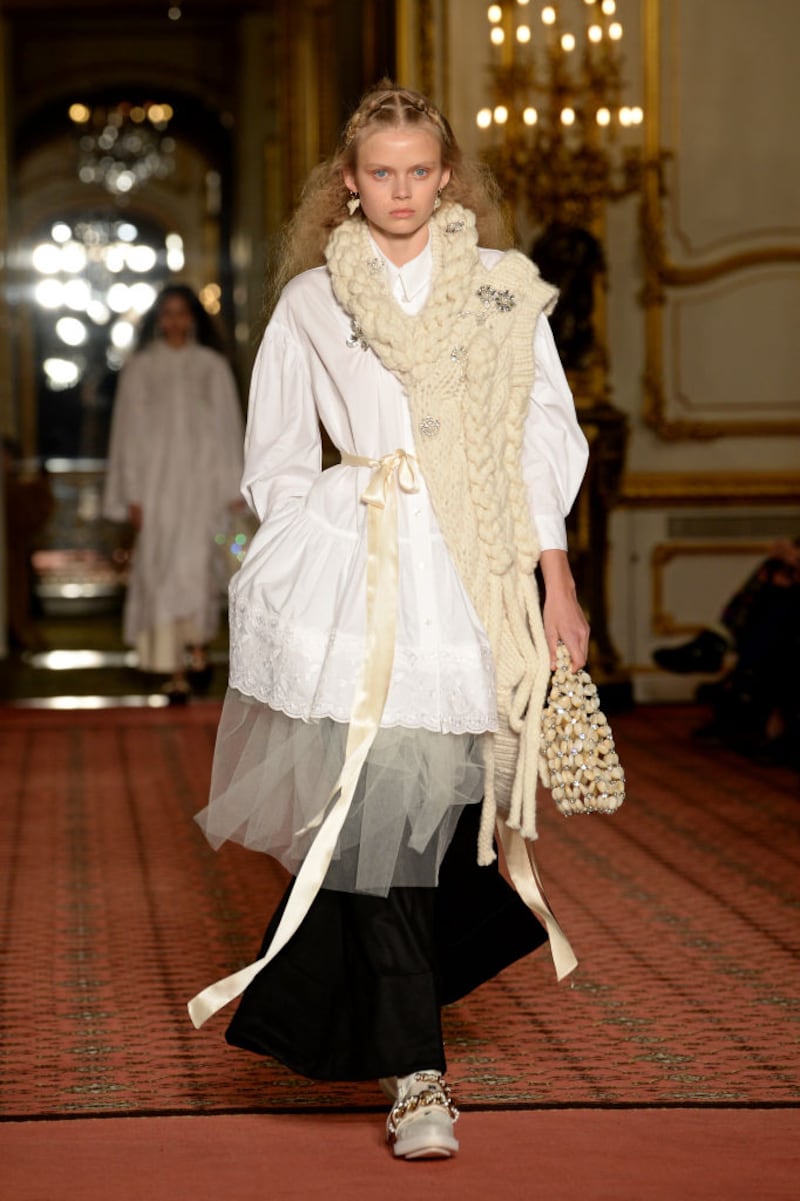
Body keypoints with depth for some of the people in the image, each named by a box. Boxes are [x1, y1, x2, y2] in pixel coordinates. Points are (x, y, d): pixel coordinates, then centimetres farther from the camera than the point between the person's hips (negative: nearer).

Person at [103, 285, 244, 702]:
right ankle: (175, 672, -3)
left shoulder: (213, 367, 7)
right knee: (160, 570, -5)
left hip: (200, 481, 0)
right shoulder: (140, 368, 6)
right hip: (156, 480, 0)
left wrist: (231, 489, 2)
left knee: (194, 565, -13)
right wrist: (132, 495, -1)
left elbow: (227, 429, 8)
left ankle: (197, 646, 10)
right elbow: (129, 432, 5)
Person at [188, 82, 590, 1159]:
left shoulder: (504, 288, 11)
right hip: (355, 567, -1)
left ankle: (326, 1015, 26)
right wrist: (310, 566, 6)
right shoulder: (311, 302, 10)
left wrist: (557, 580, 4)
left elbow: (544, 437, 10)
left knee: (438, 795, 1)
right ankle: (414, 1074, -7)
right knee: (380, 797, -11)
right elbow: (277, 461, 16)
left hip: (479, 574, 1)